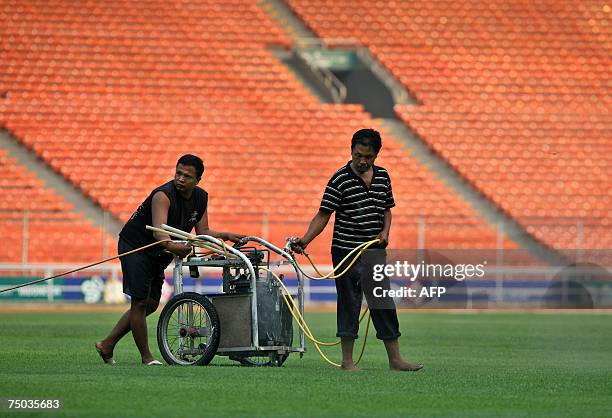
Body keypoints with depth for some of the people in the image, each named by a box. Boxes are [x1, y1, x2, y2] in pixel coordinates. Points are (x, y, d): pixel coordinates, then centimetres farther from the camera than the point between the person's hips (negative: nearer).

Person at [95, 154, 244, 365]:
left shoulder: (201, 198, -3)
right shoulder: (163, 195, -28)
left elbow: (203, 231, 4)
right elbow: (158, 231, -41)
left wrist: (225, 236, -13)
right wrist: (172, 246, -60)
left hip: (157, 253, 9)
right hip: (135, 246, -9)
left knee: (151, 304, 11)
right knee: (140, 302, -10)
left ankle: (107, 345, 17)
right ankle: (146, 357, -2)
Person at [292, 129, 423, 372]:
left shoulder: (383, 177, 8)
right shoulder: (340, 179, -8)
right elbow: (323, 215, -10)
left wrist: (385, 231, 0)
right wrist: (305, 240, -21)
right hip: (347, 252, -5)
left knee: (384, 304, 8)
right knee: (349, 305, -2)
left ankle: (395, 359, 13)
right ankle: (347, 361, 4)